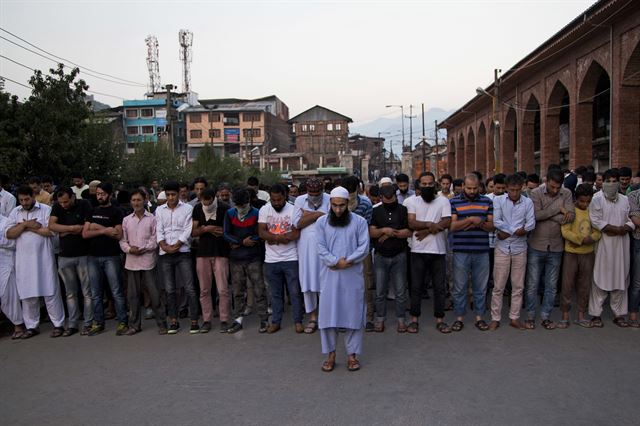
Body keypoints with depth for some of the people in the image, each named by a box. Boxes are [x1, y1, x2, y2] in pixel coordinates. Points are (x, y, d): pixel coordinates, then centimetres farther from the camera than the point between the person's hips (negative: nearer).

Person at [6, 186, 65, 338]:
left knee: (50, 291, 0)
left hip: (44, 258, -4)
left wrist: (29, 228, -10)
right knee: (27, 293, 9)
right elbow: (9, 234, -1)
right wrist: (25, 224, -13)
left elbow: (51, 231, -13)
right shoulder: (15, 212, 9)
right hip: (24, 260, 4)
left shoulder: (46, 210, -3)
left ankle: (58, 324, 7)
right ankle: (32, 326, 20)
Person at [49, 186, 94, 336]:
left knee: (87, 292, 2)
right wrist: (73, 228, -16)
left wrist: (65, 231, -7)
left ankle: (88, 323, 9)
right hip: (64, 256, 4)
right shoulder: (57, 207, 3)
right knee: (70, 293, 10)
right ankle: (72, 324, 17)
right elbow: (51, 225, -9)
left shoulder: (84, 205, -7)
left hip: (83, 255, -3)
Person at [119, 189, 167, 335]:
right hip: (131, 261, 4)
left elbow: (155, 239, -3)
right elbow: (122, 240, 9)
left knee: (154, 293, -2)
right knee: (133, 294, 9)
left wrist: (142, 249, -12)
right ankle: (134, 325, 20)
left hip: (148, 261, -3)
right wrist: (129, 249, -9)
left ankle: (161, 323, 7)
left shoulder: (152, 219, 1)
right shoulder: (126, 220, 11)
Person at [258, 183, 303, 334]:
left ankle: (298, 321, 16)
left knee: (295, 292, 4)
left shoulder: (293, 210, -6)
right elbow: (262, 232, -7)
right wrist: (281, 237, -19)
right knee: (275, 293, 12)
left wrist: (273, 238, -17)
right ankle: (275, 321, 23)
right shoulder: (264, 210, 2)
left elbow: (297, 234, -13)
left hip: (291, 259, -2)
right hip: (271, 259, 2)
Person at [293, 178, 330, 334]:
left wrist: (309, 215, -9)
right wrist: (319, 214, -10)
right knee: (307, 282, 6)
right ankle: (312, 318, 18)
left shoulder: (329, 200, -2)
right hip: (306, 246, 2)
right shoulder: (299, 200, 5)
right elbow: (297, 223, -6)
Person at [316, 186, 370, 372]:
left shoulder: (359, 221, 1)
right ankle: (330, 354, 16)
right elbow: (321, 248, -2)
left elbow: (364, 247, -6)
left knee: (353, 313, 4)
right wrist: (335, 261, -16)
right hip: (329, 275, 1)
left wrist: (347, 262, -16)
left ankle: (352, 354, 15)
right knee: (328, 313, 3)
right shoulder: (321, 222, 4)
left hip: (352, 276, -1)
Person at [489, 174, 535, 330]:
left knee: (518, 286, 9)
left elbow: (531, 225, -7)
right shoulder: (498, 200, -3)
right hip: (502, 247, -2)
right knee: (498, 286, 2)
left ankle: (514, 318, 20)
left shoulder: (528, 202, 1)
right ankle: (495, 318, 12)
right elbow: (496, 222, -14)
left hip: (519, 248, 2)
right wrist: (516, 230, -14)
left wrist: (507, 232, -13)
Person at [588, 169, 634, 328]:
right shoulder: (597, 199, -3)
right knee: (600, 279, -2)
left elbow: (632, 220, 9)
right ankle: (596, 314, 7)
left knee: (620, 278, 9)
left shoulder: (625, 200, 13)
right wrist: (617, 229, -14)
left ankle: (619, 314, 20)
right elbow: (595, 221, -12)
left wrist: (625, 229, -11)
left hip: (621, 245, 5)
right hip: (603, 245, -5)